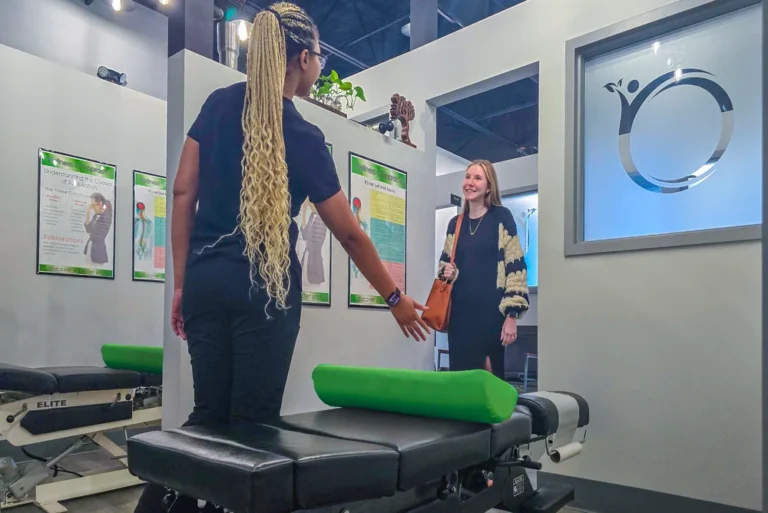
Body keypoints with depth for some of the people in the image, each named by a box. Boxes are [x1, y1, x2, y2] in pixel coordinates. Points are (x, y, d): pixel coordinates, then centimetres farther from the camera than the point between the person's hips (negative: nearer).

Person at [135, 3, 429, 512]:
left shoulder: (218, 103, 6)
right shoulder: (303, 136, -8)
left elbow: (183, 194, 4)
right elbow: (349, 234, -5)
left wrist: (182, 282, 9)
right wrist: (395, 298, 7)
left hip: (206, 278, 6)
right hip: (264, 288, -5)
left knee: (209, 413, 17)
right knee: (253, 421, 8)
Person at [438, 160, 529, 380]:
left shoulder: (501, 217, 0)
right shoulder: (455, 223, 13)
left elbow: (516, 267, -6)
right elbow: (444, 263, 24)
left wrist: (512, 315, -12)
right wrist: (446, 273, -1)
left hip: (491, 312, -4)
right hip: (460, 313, 4)